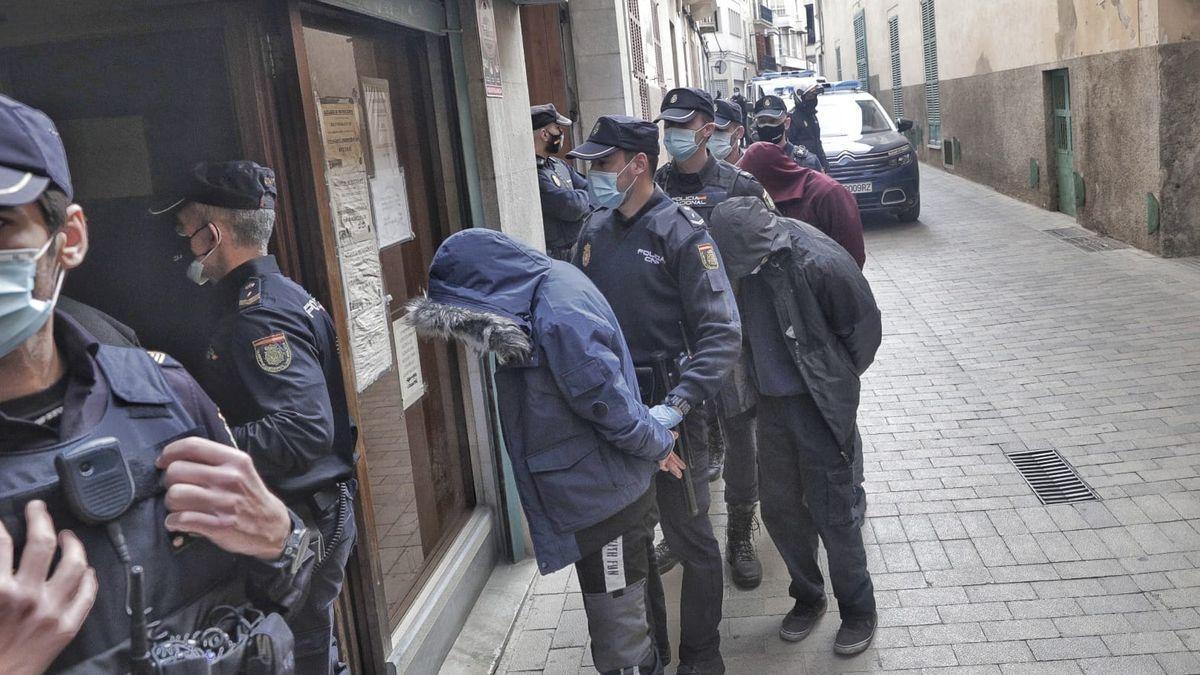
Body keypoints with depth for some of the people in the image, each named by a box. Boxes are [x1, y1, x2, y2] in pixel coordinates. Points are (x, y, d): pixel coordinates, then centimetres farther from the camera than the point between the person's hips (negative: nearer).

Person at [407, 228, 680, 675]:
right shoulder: (539, 298, 3)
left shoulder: (561, 318, -27)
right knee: (627, 625, 24)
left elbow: (613, 407, -22)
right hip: (598, 499, 9)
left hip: (607, 501, -9)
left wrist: (657, 445, -6)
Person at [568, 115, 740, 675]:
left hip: (664, 403, -6)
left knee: (690, 539, 8)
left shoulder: (681, 231, -12)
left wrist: (677, 405, -29)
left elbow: (721, 331, -19)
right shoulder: (595, 231, 7)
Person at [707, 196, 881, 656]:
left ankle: (858, 610, 24)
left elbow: (865, 328, -10)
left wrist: (834, 381, 2)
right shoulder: (744, 257, -7)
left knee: (832, 513, 2)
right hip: (772, 402, 6)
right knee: (779, 506, 14)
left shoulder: (820, 263, -24)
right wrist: (761, 374, 10)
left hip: (820, 406, -5)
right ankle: (807, 596, 35)